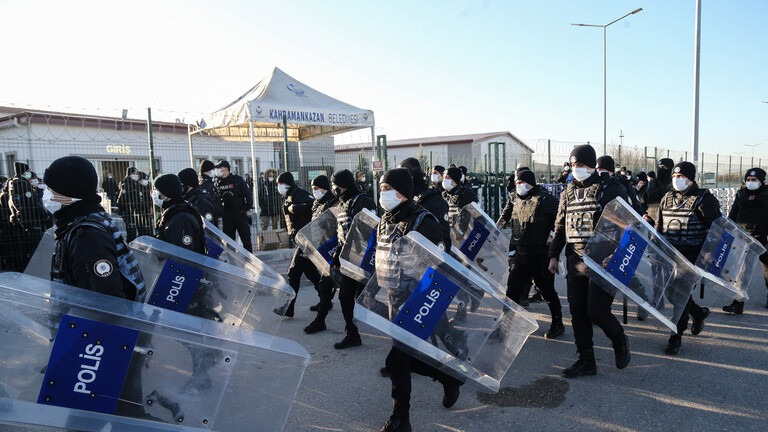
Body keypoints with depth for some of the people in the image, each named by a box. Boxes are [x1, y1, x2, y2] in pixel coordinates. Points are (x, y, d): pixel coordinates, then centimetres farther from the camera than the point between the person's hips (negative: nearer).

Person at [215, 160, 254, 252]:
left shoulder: (237, 179, -4)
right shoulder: (218, 182, 8)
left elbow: (248, 194, -5)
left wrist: (249, 209, -10)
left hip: (240, 213, -4)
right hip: (227, 215, 4)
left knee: (246, 237, 1)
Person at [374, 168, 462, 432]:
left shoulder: (422, 221, -17)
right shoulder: (386, 221, 8)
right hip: (395, 300, 8)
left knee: (397, 360, -5)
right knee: (409, 358, 18)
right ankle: (450, 378, 42)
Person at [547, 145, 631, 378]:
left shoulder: (610, 190, -4)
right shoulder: (568, 193, 13)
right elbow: (560, 227, 17)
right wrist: (554, 255, 11)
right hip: (576, 261, 6)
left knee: (596, 310, -10)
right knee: (577, 312, 7)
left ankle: (620, 341, 23)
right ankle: (586, 361, 20)